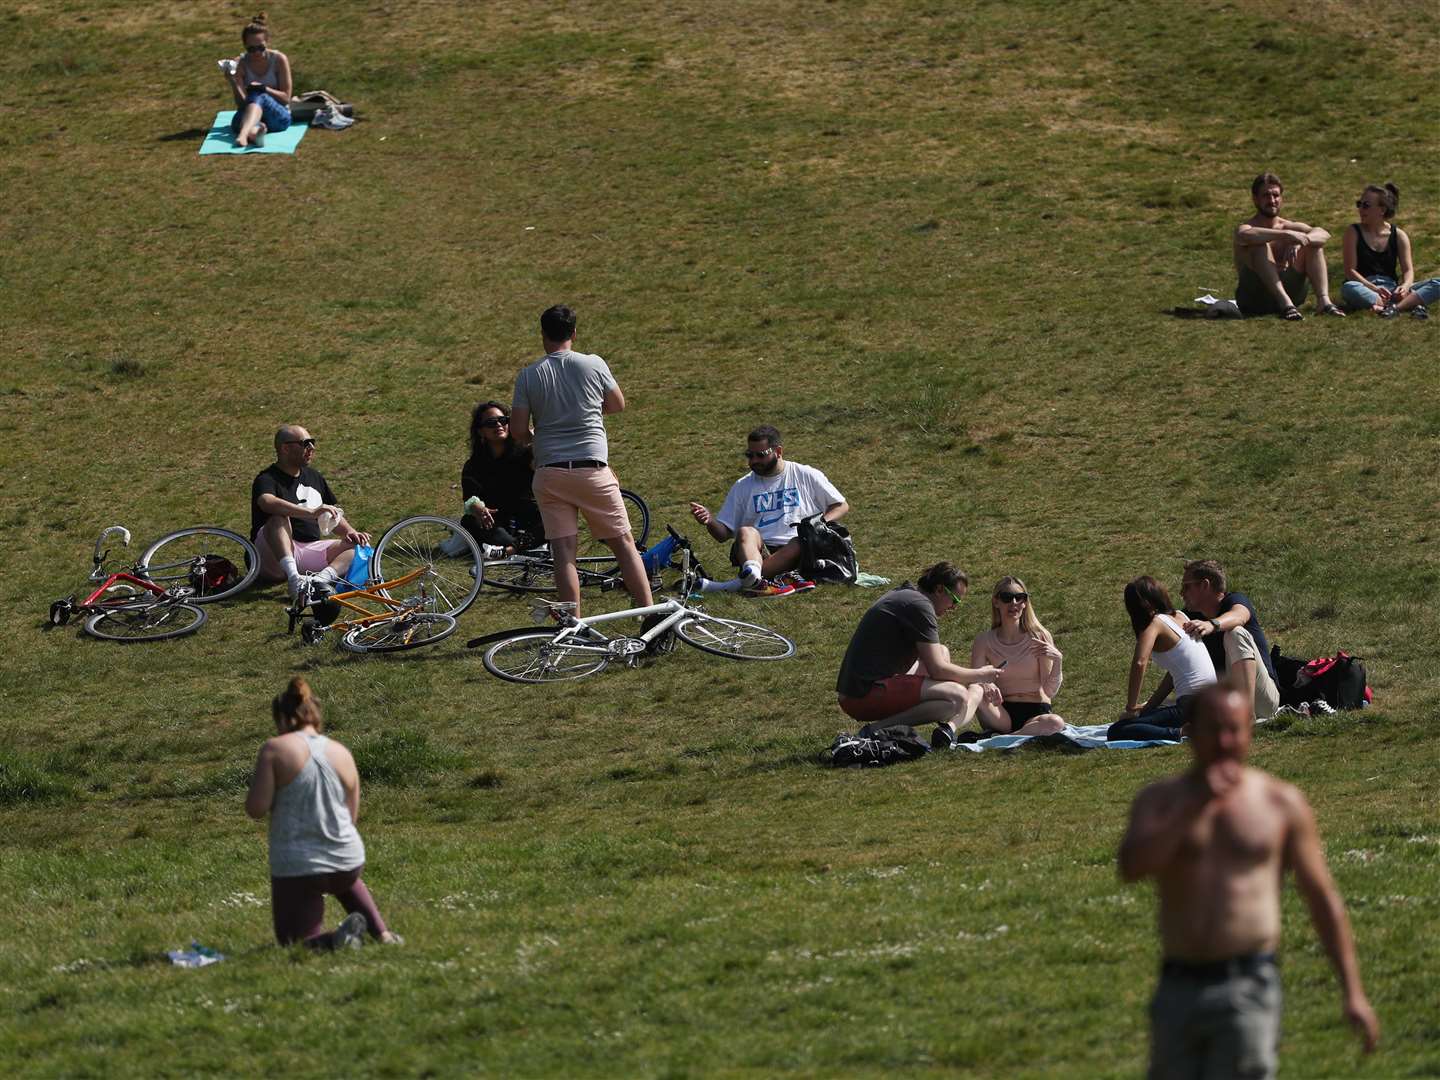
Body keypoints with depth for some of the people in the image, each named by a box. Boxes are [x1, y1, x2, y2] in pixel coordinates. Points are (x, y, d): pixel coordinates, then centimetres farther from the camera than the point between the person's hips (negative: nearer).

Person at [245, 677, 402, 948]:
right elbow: (352, 815, 12)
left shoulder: (275, 750, -10)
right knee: (346, 881, 43)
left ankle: (338, 938, -18)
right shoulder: (342, 753, 5)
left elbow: (256, 808, -13)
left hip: (297, 869, -5)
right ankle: (381, 931, 24)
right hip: (348, 862, 5)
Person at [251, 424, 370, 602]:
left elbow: (333, 517, 26)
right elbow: (268, 503, -30)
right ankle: (294, 578, -51)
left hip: (311, 551, 6)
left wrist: (351, 532, 3)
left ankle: (323, 577, -39)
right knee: (279, 518, -34)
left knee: (358, 546, -11)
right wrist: (311, 513, -40)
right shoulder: (267, 480, -5)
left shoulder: (314, 477, 20)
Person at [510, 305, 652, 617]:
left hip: (548, 472, 1)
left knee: (563, 553, 0)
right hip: (592, 468, -1)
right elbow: (618, 405, 14)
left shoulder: (528, 375, 1)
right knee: (623, 543, 8)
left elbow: (517, 430, 0)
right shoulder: (593, 365, -1)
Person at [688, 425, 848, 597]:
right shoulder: (742, 487, 19)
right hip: (760, 550, 1)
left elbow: (841, 506, 16)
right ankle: (754, 579, -64)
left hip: (796, 550, -1)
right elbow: (723, 534, 17)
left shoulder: (807, 476, 14)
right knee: (746, 532, -31)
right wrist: (710, 521, -7)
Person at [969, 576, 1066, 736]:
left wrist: (1057, 660, -21)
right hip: (1002, 714, 1)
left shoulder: (1039, 637, -1)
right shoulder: (984, 642, 2)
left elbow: (1050, 692, -3)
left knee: (1056, 723, -37)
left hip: (1036, 713, -1)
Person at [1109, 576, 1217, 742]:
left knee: (1116, 732, -13)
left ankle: (1181, 732, -20)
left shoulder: (1155, 623, -7)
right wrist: (1148, 708, 21)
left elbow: (1139, 663, -23)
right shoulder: (1180, 617, 18)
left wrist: (1131, 708, -13)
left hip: (1190, 706, -9)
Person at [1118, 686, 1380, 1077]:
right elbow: (1131, 867, -11)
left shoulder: (1280, 802, 4)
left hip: (1248, 989, -3)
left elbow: (1323, 899, 6)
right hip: (1178, 989, 3)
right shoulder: (1159, 801, 8)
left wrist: (1352, 992, 2)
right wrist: (1195, 807, -16)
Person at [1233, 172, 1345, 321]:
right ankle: (1285, 302, -41)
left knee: (1314, 244, -6)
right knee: (1260, 244, -26)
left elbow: (1323, 234, -7)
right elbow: (1245, 236, -30)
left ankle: (1323, 300, -25)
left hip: (1288, 290, 4)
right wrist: (1286, 235, -35)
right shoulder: (1248, 227, -2)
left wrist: (1297, 241, -27)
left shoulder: (1291, 227, 12)